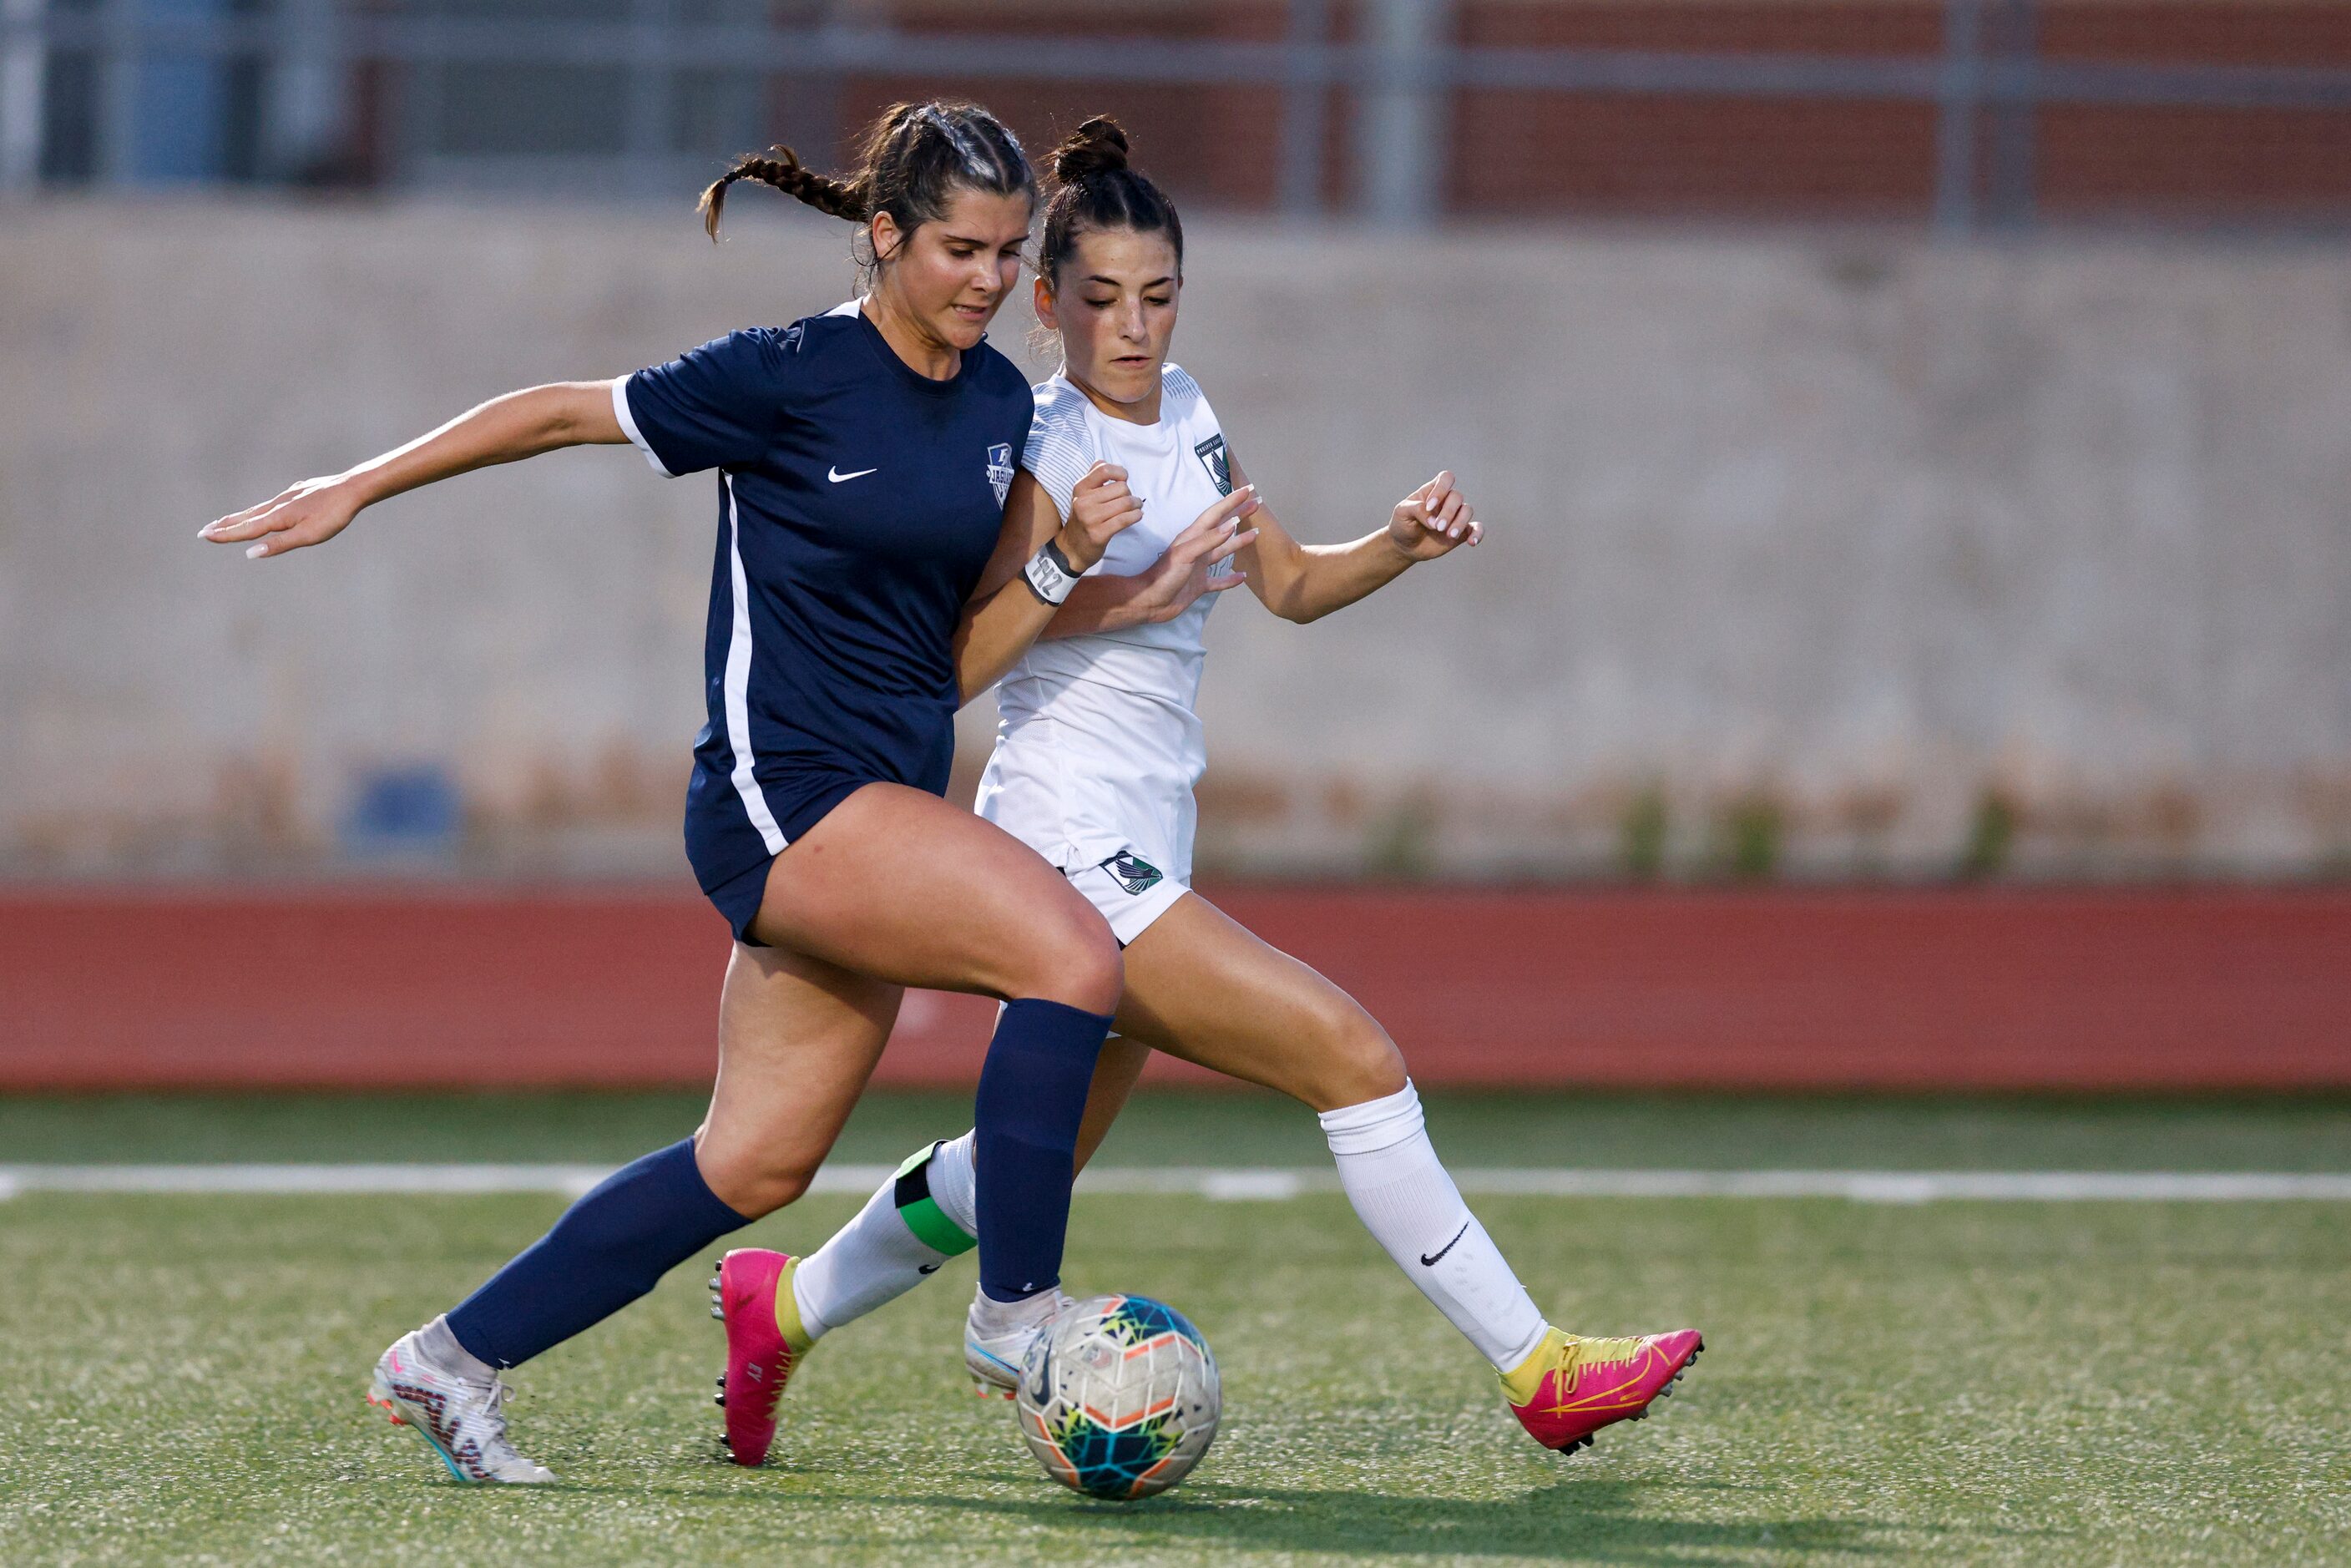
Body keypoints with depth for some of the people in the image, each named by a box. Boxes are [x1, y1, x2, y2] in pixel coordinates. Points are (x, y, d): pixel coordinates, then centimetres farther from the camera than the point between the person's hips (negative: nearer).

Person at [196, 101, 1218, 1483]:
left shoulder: (999, 404, 9)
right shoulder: (792, 376, -12)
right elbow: (561, 413, -2)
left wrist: (1064, 562, -4)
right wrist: (359, 489, 3)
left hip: (892, 812, 8)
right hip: (783, 797, -8)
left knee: (755, 1166, 10)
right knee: (1074, 953, -25)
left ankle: (455, 1360, 22)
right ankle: (1017, 1311, -15)